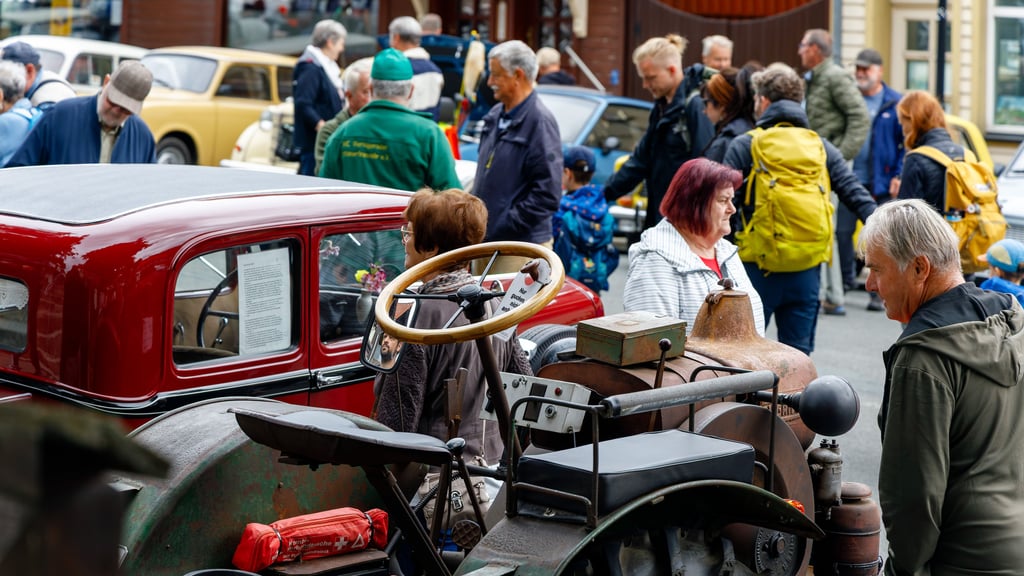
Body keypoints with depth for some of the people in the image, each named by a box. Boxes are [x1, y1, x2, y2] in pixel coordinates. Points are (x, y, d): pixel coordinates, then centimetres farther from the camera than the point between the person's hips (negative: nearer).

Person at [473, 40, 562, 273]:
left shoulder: (540, 121, -12)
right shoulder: (496, 115, 14)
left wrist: (504, 227, -18)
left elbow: (547, 195, -18)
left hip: (522, 246, -8)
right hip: (484, 240, 8)